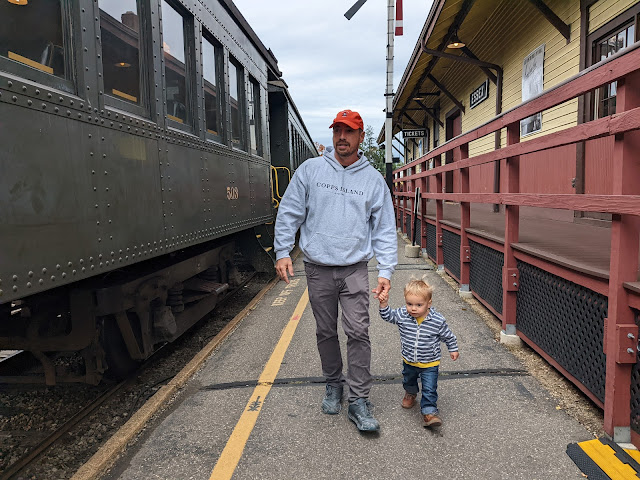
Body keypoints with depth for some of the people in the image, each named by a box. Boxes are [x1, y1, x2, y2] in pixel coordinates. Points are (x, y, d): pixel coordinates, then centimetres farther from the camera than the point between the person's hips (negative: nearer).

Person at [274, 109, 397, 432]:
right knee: (325, 332, 12)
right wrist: (282, 252, -2)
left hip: (355, 269, -1)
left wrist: (385, 271, -4)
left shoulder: (373, 179, 4)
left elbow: (385, 230, 4)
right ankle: (333, 384, 32)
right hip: (318, 268, 1)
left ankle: (359, 401, 5)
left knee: (358, 332, -7)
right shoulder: (310, 170, 3)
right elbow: (289, 212, 5)